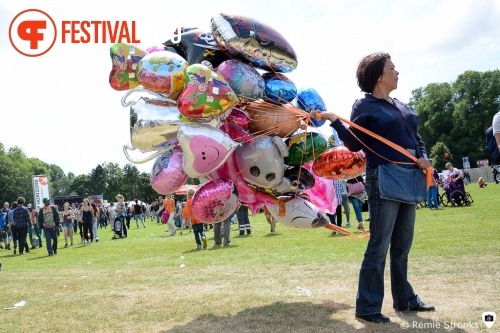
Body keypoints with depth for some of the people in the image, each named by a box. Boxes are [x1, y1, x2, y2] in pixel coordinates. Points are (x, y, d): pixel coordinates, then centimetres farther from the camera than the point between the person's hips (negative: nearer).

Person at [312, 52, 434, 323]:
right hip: (384, 179, -8)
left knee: (402, 245, 16)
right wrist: (334, 121, -20)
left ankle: (404, 299, 28)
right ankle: (367, 307, 2)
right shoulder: (365, 106, -4)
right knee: (379, 246, -7)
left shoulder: (402, 106, 17)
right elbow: (355, 144, -8)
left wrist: (423, 158, 2)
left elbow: (416, 137, 21)